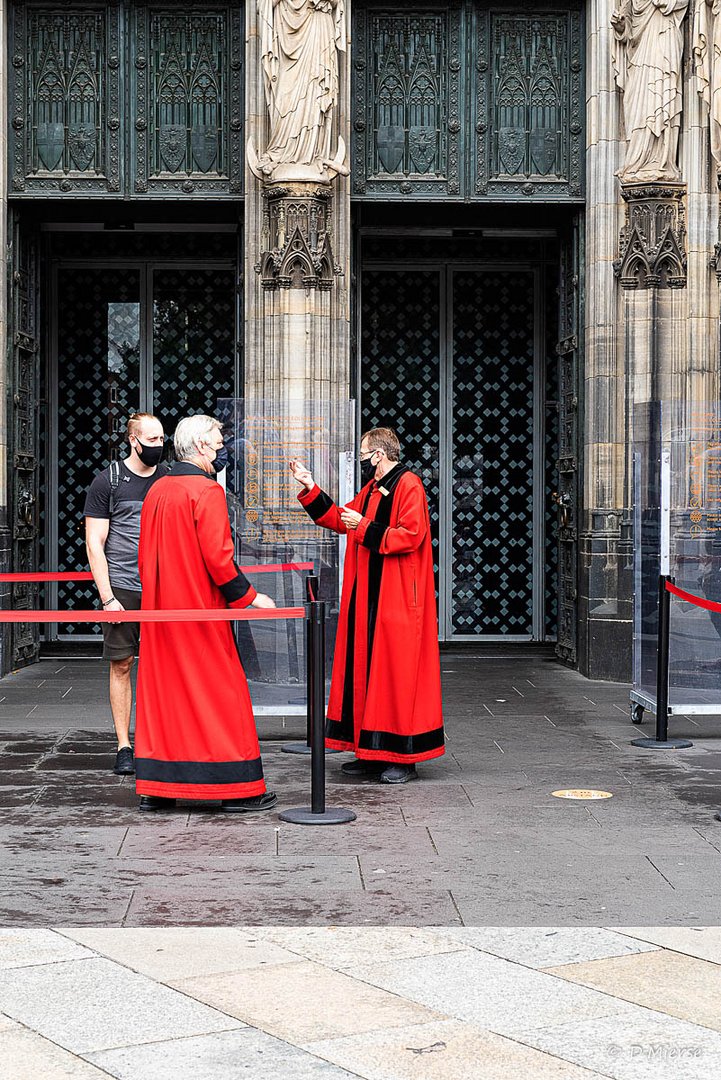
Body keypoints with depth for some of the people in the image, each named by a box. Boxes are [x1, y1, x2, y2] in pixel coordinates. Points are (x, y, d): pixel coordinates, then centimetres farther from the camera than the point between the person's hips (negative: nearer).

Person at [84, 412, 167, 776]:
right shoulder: (107, 481, 1)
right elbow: (94, 544, -2)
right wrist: (107, 597, -9)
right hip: (122, 588, -3)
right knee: (121, 665, 1)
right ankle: (124, 747, 8)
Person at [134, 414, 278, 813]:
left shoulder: (156, 491, 9)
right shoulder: (207, 491, -13)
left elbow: (144, 557, 15)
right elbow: (217, 557, -19)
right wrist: (249, 596, -9)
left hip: (159, 608, 7)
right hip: (199, 608, -7)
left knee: (161, 690, 11)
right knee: (219, 694, 0)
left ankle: (154, 788, 12)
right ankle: (237, 789, 4)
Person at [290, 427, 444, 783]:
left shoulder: (408, 486, -11)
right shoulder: (372, 489, 17)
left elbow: (410, 536, -21)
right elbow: (340, 519, 28)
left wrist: (364, 528, -17)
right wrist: (310, 488, 23)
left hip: (397, 600, -9)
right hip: (368, 598, 9)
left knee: (396, 673, -6)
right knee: (365, 670, 9)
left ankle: (404, 757, 1)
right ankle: (373, 752, 16)